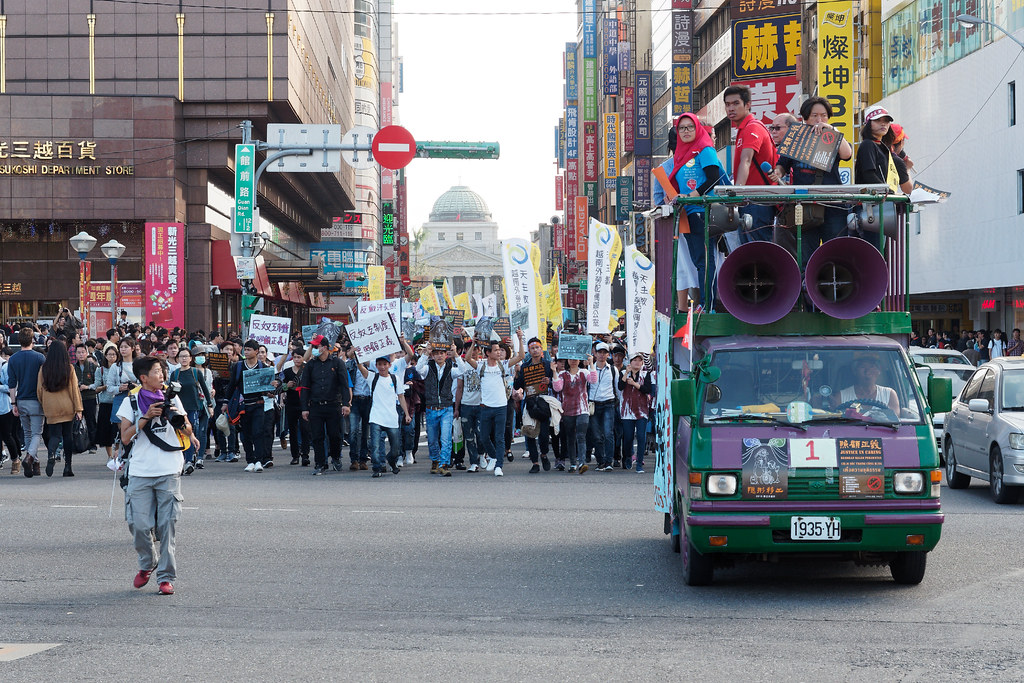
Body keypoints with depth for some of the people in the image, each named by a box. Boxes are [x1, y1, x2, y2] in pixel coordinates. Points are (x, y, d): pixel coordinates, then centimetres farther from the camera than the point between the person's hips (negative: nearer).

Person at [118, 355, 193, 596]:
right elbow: (125, 438, -2)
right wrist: (146, 417, -11)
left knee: (166, 526, -4)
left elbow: (188, 432, 13)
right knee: (139, 525, -4)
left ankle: (166, 576, 3)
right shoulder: (131, 402, 6)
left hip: (169, 472, 1)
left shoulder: (172, 398, 11)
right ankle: (147, 564, 23)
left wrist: (177, 418, -7)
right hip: (140, 472, -1)